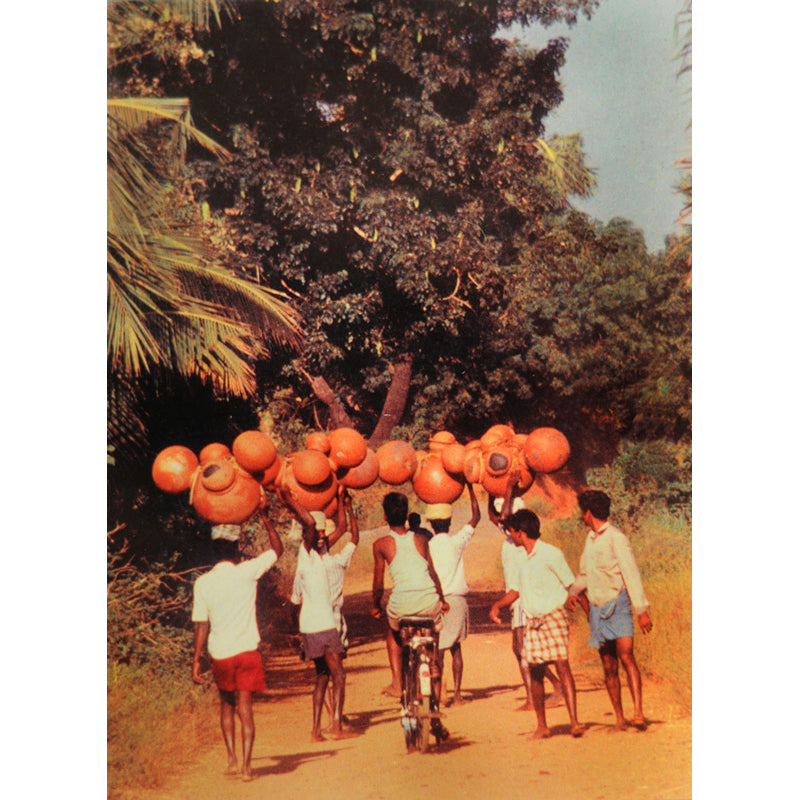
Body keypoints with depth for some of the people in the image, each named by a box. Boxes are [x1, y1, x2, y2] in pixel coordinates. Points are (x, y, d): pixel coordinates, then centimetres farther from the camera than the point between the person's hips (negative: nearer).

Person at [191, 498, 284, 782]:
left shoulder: (202, 583, -4)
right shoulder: (247, 572, -8)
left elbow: (201, 625, -2)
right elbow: (277, 549, 5)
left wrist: (196, 660, 5)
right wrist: (265, 516, 8)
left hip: (219, 655, 2)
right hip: (246, 652, -2)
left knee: (227, 705, 20)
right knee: (245, 708, 2)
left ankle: (232, 759, 17)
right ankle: (246, 766, -1)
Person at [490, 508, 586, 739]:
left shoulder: (551, 554, -5)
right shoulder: (522, 562, 15)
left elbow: (571, 585, -2)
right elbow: (514, 591, 18)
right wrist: (497, 605, 0)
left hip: (554, 616, -6)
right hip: (532, 621, 6)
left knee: (562, 666, -15)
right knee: (535, 672, 4)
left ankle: (574, 722, -17)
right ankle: (541, 725, 14)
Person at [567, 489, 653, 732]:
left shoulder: (616, 538, -8)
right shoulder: (590, 539, 14)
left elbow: (631, 575, -12)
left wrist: (642, 611, -16)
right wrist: (574, 592, 9)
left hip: (618, 605, -6)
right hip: (597, 609, 6)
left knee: (626, 655, -21)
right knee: (609, 667, 5)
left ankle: (638, 714, -27)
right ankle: (619, 719, 11)